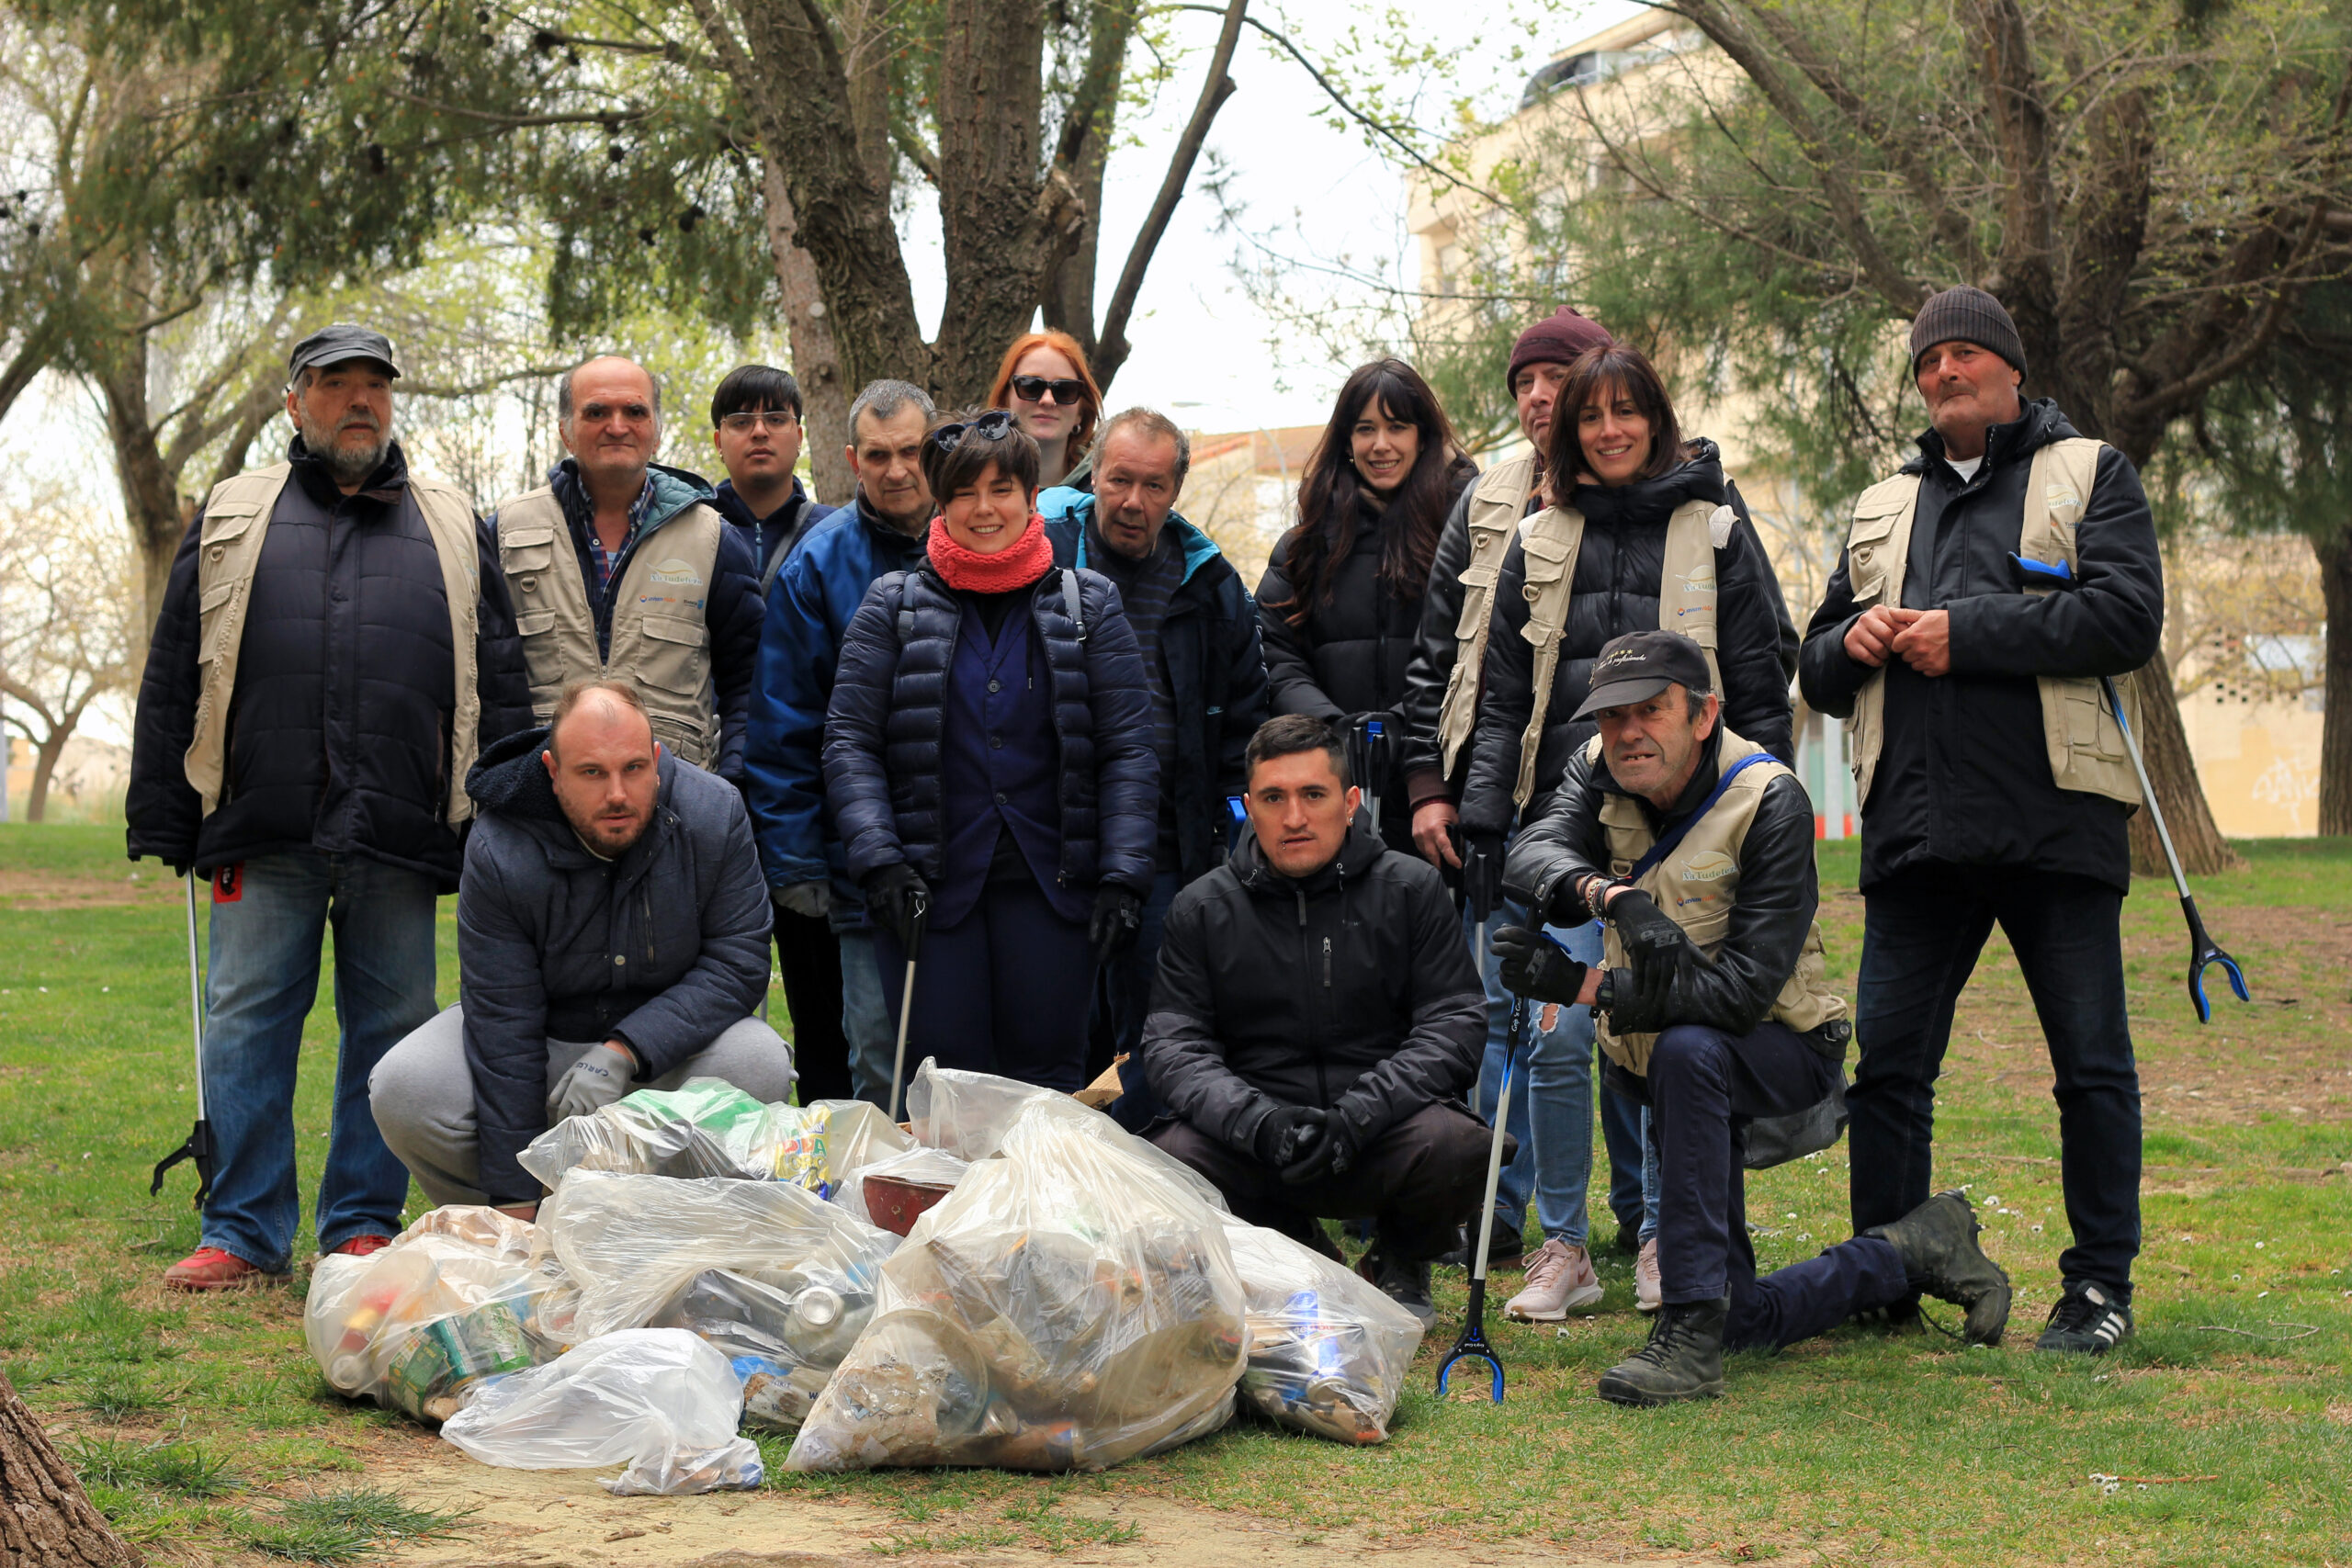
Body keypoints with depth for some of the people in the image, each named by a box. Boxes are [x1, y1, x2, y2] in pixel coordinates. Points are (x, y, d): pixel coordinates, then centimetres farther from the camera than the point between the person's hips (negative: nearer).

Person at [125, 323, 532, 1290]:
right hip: (264, 833, 0)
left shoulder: (452, 529, 15)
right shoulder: (232, 520, 13)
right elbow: (173, 679, 10)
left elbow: (499, 684, 12)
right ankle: (245, 1233, 7)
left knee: (390, 1025, 4)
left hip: (401, 836, 1)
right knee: (247, 1022, 0)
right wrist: (163, 818, 2)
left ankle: (366, 1225, 14)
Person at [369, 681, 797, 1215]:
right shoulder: (499, 852, -21)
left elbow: (738, 961, -17)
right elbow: (503, 1028, -21)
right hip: (543, 1037, 0)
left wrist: (623, 1052, -32)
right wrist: (516, 1199, -24)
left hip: (669, 1036, 0)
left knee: (759, 1064, -32)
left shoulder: (715, 815, -18)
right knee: (404, 1091, -26)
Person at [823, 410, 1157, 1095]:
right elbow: (849, 741, 3)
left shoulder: (1089, 605, 8)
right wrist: (879, 858, -10)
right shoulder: (893, 607, 7)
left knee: (1046, 1073, 1)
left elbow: (1128, 750, 4)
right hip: (931, 882, 0)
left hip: (1048, 883, 0)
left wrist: (1124, 875, -6)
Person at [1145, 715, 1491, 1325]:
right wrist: (1257, 1121, -21)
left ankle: (1401, 1264, 5)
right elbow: (1174, 1045, 0)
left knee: (1457, 1148, -33)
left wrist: (1359, 1115, -19)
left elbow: (1456, 1023, -3)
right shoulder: (1202, 908, 6)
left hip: (1384, 1131, -1)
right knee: (1173, 1158, -29)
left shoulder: (1412, 890, 3)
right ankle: (1299, 1254, 6)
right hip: (1253, 1151, 1)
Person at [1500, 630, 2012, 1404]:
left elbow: (1744, 987, -31)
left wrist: (1587, 985, -39)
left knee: (1687, 1050, -41)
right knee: (1748, 1321, 5)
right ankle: (1911, 1253, 33)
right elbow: (1532, 858, -26)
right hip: (1659, 1063, 6)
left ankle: (1691, 1335, -37)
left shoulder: (1769, 801, -23)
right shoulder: (1600, 771, -6)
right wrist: (1609, 893, -48)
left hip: (1781, 1049, -6)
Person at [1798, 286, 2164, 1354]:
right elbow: (1819, 672, 25)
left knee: (2092, 1064, 0)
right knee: (1887, 1063, 4)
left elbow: (2128, 616, -8)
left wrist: (1967, 633, -12)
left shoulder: (2089, 476, 9)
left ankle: (2101, 1285, 10)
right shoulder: (1884, 510, 23)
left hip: (2054, 820, -4)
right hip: (1916, 825, 4)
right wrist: (1851, 644, 1)